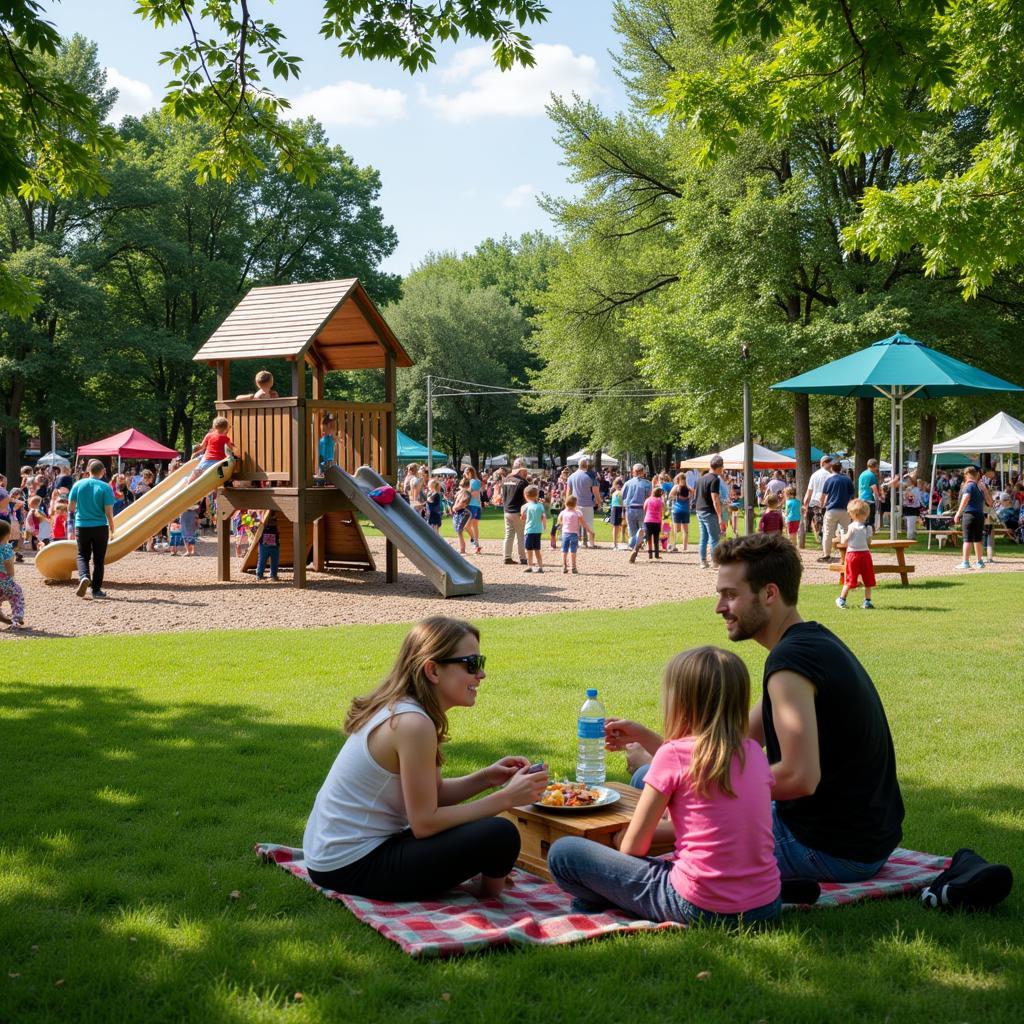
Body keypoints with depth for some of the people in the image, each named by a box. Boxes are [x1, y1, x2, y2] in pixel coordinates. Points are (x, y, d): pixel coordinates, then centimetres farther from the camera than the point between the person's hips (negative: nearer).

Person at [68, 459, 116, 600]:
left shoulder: (78, 484, -3)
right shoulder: (105, 487, -10)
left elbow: (70, 507, 2)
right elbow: (109, 512, -11)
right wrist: (112, 530, 0)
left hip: (82, 526, 1)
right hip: (100, 526, -1)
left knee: (83, 556, 13)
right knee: (98, 559, 10)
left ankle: (84, 577, -15)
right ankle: (96, 589, 12)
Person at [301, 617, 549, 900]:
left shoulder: (397, 710, 7)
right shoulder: (413, 724, -22)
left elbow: (434, 793, 13)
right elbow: (424, 822, -20)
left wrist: (486, 778, -3)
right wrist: (505, 798, -16)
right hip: (351, 867, -10)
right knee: (500, 836, -18)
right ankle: (488, 898, 8)